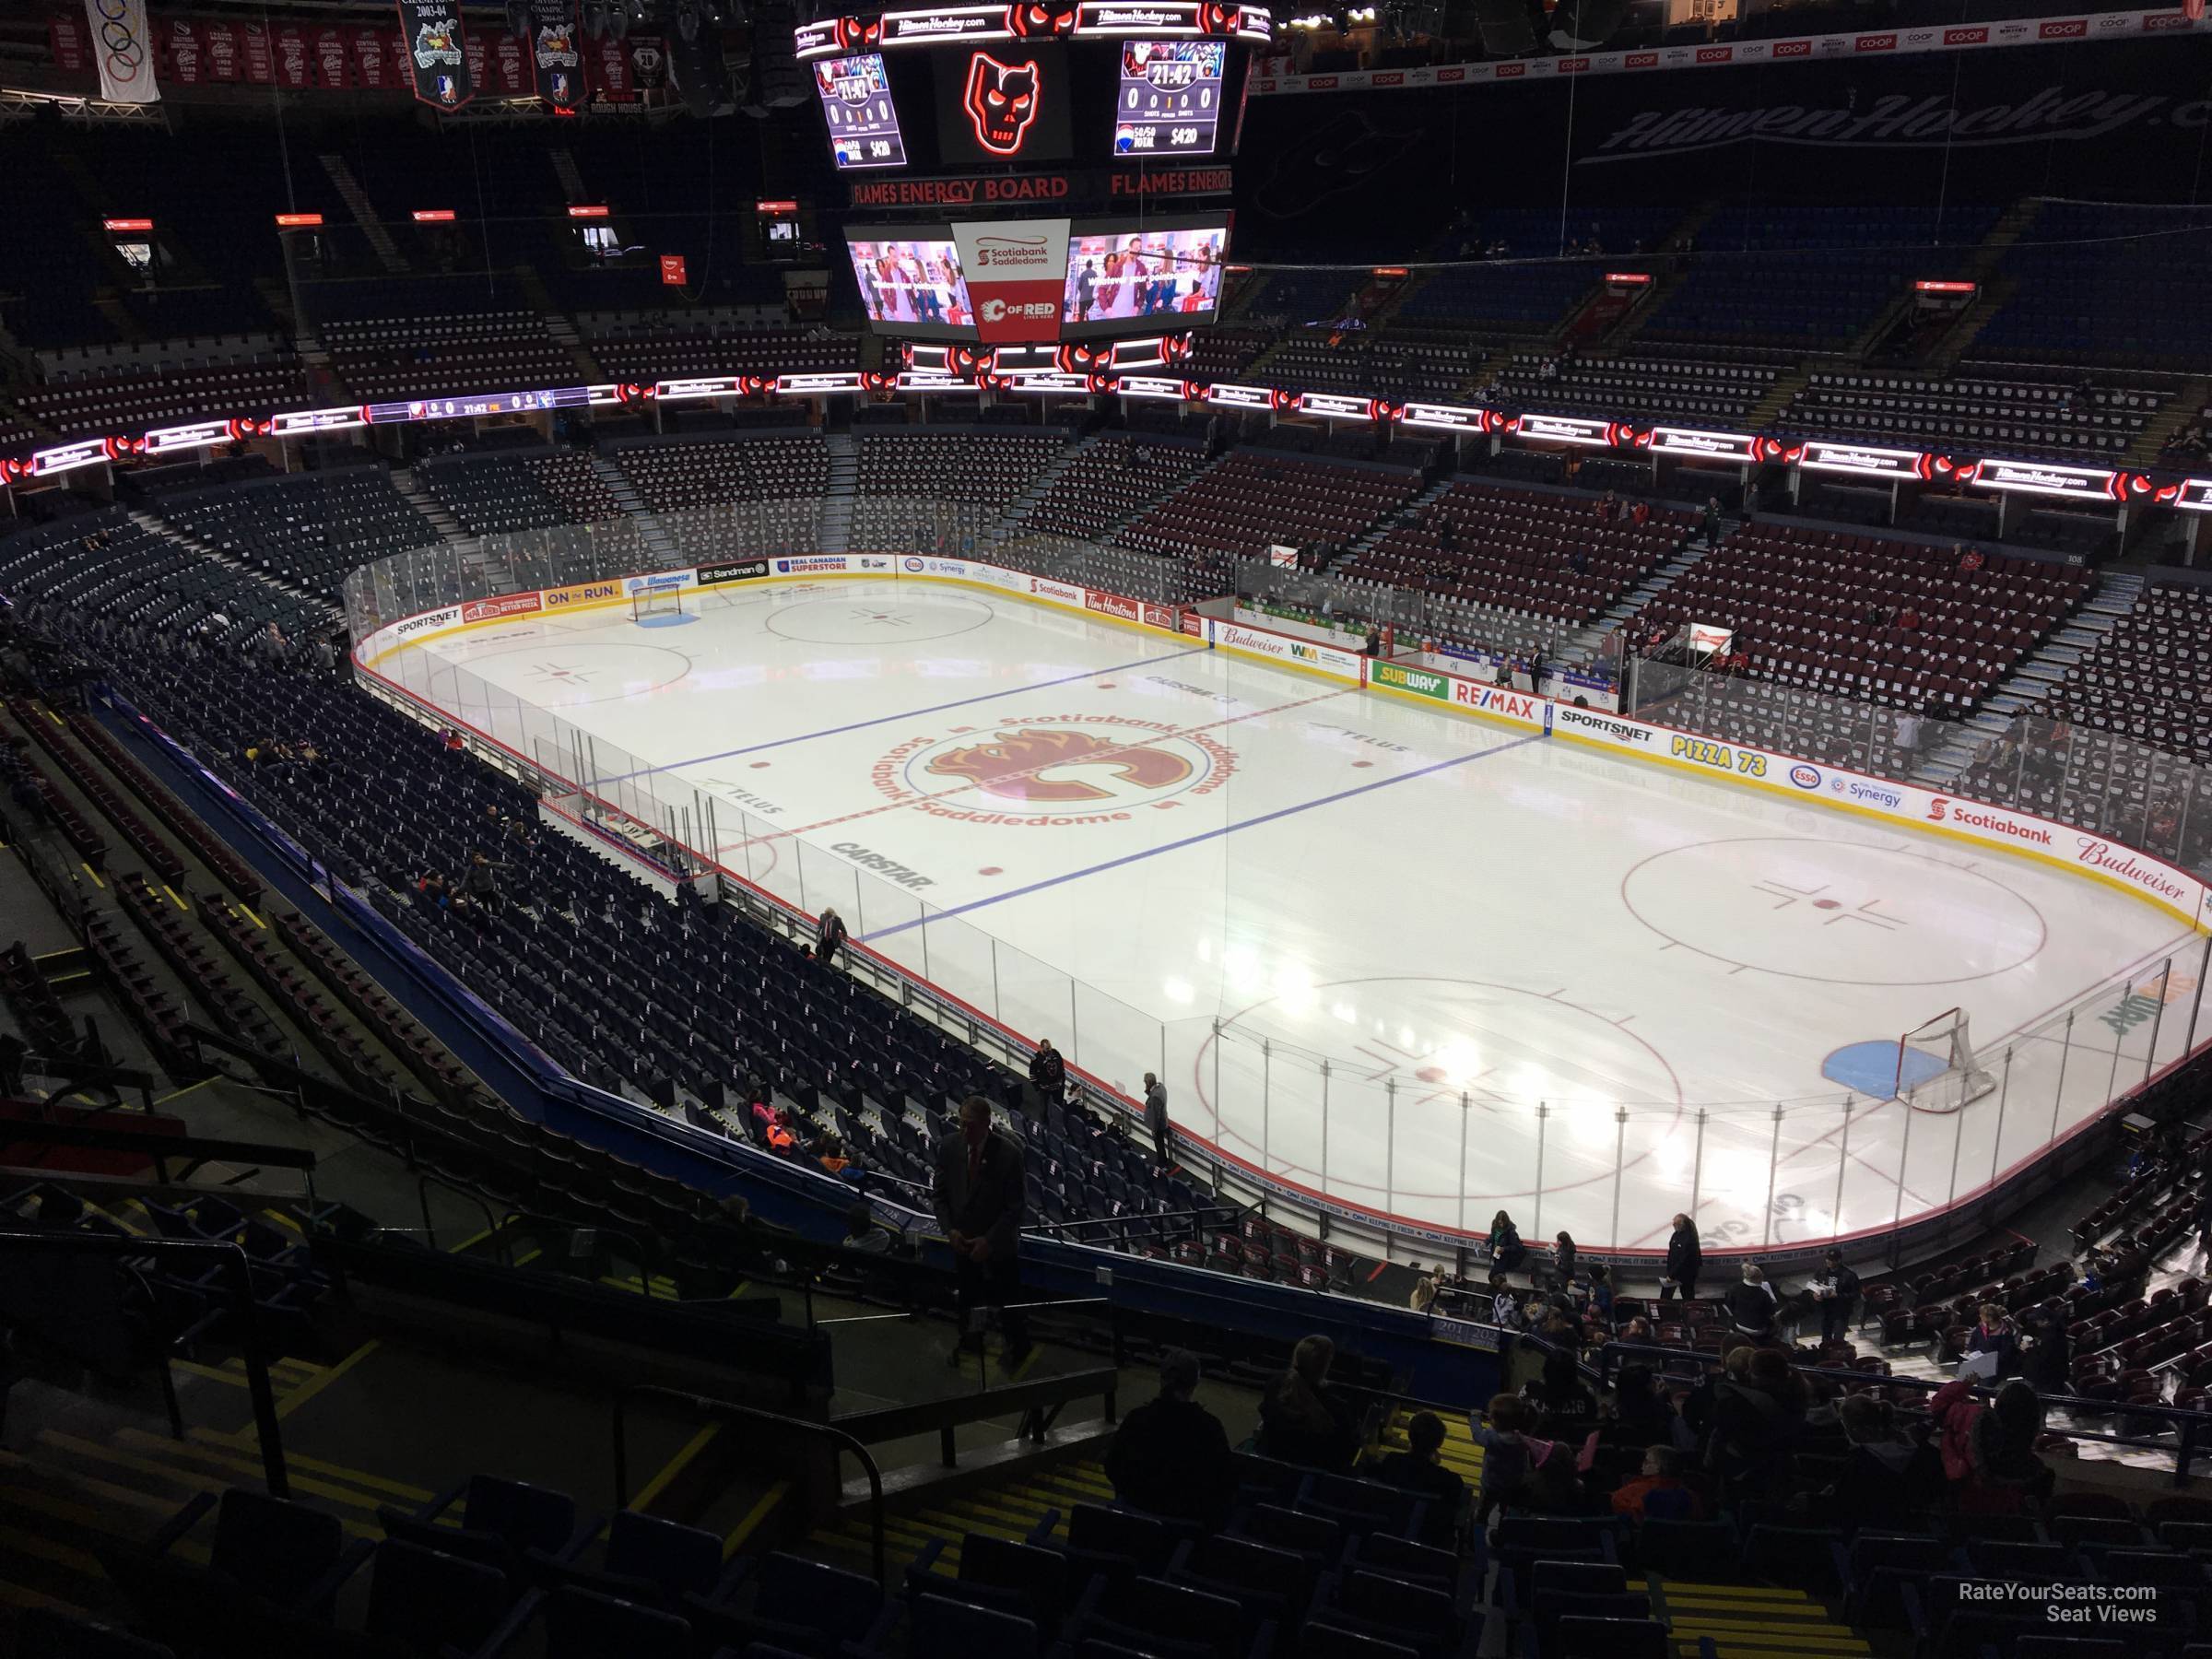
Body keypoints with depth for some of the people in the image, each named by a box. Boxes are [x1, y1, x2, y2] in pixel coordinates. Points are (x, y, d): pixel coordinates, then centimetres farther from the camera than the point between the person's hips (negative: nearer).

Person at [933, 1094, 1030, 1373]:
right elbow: (940, 1193, -1)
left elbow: (1014, 1207, -18)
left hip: (998, 1240, -3)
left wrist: (989, 1241, -20)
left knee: (1007, 1297, 13)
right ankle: (969, 1340, 45)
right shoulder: (949, 1146, -13)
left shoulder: (1009, 1153, -25)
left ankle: (1017, 1347, 35)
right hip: (962, 1237, 4)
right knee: (967, 1293, 21)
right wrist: (950, 1230, -11)